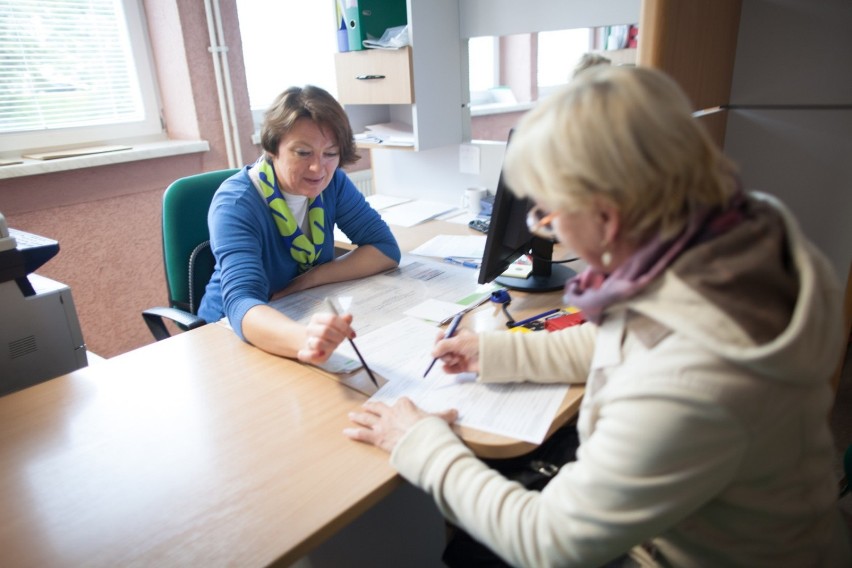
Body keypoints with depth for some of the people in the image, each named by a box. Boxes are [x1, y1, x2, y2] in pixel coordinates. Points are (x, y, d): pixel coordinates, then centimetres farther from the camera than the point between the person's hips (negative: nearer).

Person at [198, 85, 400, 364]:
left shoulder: (332, 182, -7)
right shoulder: (235, 203, -21)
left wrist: (310, 278, -21)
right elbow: (241, 304, -34)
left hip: (308, 318, 5)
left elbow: (386, 248, -8)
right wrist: (303, 340, -55)